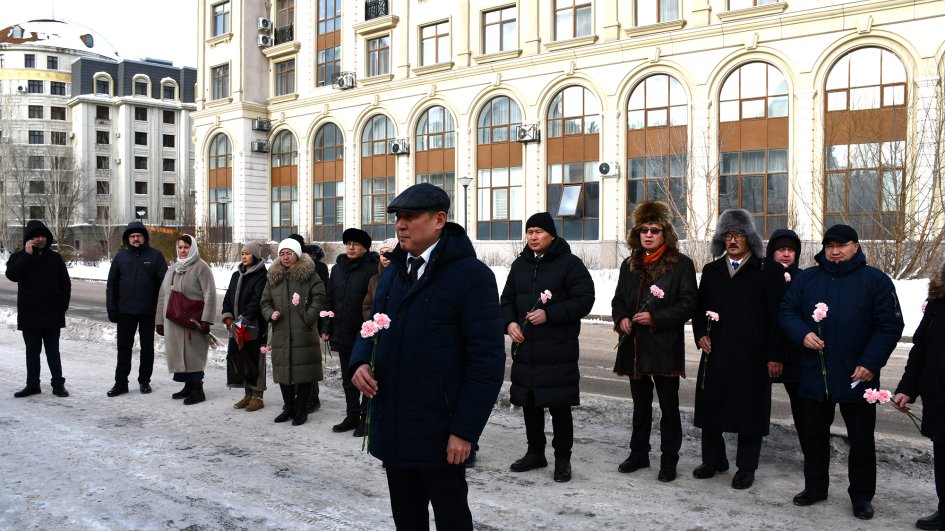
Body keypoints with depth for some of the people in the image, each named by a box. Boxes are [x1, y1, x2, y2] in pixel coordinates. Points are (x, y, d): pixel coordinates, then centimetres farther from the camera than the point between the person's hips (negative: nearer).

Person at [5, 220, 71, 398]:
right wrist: (27, 254, -20)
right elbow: (12, 275, -18)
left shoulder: (54, 258, 6)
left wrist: (63, 305, 0)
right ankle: (32, 384, 17)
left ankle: (58, 383, 10)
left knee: (53, 351, 6)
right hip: (29, 314, 0)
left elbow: (66, 283, 8)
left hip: (52, 314, 0)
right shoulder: (18, 257, 3)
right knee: (32, 352, 8)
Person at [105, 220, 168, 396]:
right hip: (125, 311, 2)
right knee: (124, 347, 6)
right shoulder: (121, 256, 6)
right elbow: (111, 284, 7)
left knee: (147, 347, 7)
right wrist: (111, 308, 0)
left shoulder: (155, 255, -1)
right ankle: (121, 382, 14)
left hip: (148, 311, -2)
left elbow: (164, 282, -4)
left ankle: (144, 381, 18)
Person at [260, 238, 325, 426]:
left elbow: (319, 298, -5)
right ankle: (289, 407, 23)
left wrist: (308, 318, -14)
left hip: (303, 333, -5)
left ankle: (301, 410, 9)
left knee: (304, 370, -3)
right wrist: (270, 313, 0)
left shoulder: (309, 274, 1)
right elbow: (265, 301, 20)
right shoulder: (273, 277, 16)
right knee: (283, 370, 8)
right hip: (281, 333, 5)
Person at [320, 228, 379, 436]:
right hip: (342, 333, 7)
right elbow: (330, 300, 15)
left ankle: (366, 418, 15)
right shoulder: (338, 268, 10)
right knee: (348, 379, 15)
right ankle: (352, 416, 27)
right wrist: (327, 328, 12)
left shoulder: (371, 269, -11)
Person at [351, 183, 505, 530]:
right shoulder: (392, 273, 11)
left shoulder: (472, 276, -12)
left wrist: (465, 431, -18)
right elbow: (371, 326, 19)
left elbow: (487, 360, -16)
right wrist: (361, 362, -4)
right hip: (392, 429, 7)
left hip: (439, 435, -7)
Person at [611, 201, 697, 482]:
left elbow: (688, 304, -10)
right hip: (634, 346, 5)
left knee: (668, 406, 5)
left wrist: (655, 318, -19)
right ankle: (639, 454, 29)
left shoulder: (681, 264, -5)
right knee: (640, 404, 17)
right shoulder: (630, 265, 12)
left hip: (665, 346, -5)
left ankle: (669, 461, 16)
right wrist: (621, 318, -4)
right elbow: (618, 299, 18)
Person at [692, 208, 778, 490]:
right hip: (715, 353, 4)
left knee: (749, 411, 3)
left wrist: (772, 356, -8)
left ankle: (746, 468, 17)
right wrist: (700, 335, 0)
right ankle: (713, 459, 27)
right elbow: (699, 309, 17)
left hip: (751, 356, -4)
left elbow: (773, 316, -4)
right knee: (710, 406, 9)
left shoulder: (765, 272, -1)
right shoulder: (711, 271, 13)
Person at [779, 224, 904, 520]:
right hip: (815, 374, 3)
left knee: (861, 440, 9)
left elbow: (890, 326, -7)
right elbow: (787, 312, 7)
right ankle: (815, 487, 31)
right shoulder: (807, 278, 4)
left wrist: (870, 363, -16)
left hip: (858, 378, -3)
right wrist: (802, 334, -14)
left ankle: (862, 496, 25)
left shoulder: (875, 280, -5)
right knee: (814, 435, 15)